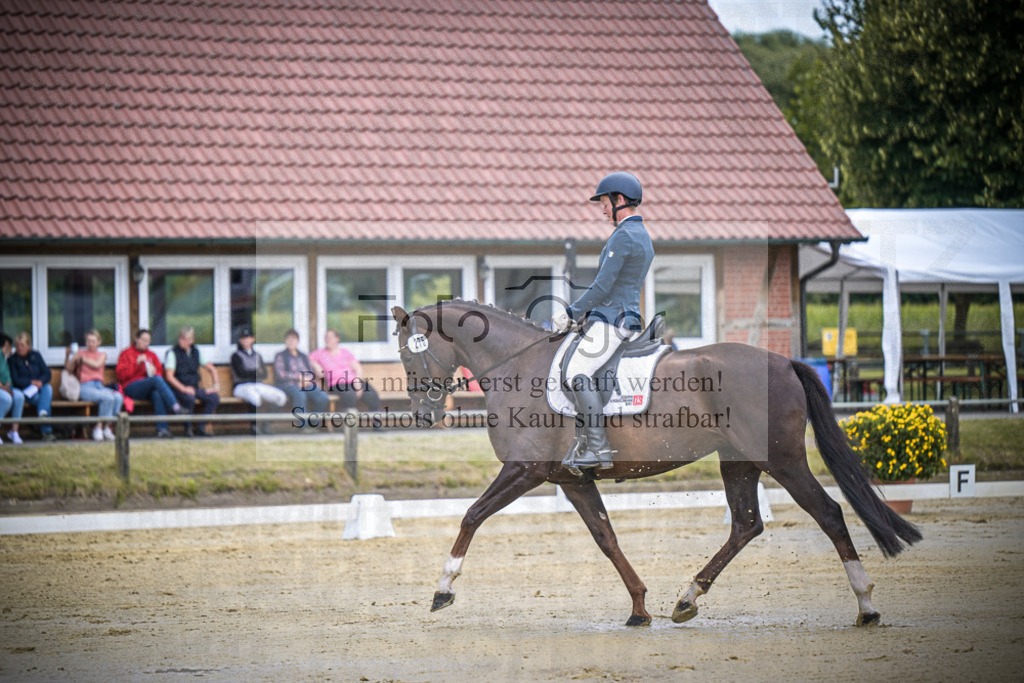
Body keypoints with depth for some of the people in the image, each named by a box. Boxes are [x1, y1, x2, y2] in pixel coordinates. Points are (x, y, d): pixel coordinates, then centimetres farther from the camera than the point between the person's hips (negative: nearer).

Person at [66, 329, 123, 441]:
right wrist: (73, 359, -7)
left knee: (118, 397, -29)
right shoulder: (80, 353, 18)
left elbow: (97, 365, 1)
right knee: (108, 397, -33)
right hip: (85, 387, -4)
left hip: (99, 386, 4)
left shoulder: (102, 355, 23)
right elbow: (68, 370, 10)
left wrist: (82, 359, 4)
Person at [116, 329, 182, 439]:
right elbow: (121, 375, 0)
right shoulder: (126, 354, 14)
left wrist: (154, 371, -3)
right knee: (157, 380, -34)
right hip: (131, 387, -3)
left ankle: (162, 428, -47)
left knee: (157, 393, -37)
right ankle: (176, 407, -46)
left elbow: (160, 372, 20)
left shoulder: (151, 355, 26)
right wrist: (137, 363, -9)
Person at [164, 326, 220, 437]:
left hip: (194, 387, 5)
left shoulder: (196, 352, 11)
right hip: (178, 388, -5)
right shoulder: (172, 353, -6)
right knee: (189, 398, -37)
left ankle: (201, 428, -13)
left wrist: (216, 385, 2)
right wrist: (184, 389, -23)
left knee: (214, 397, -18)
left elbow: (212, 369, 17)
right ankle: (188, 429, -21)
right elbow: (169, 376, -13)